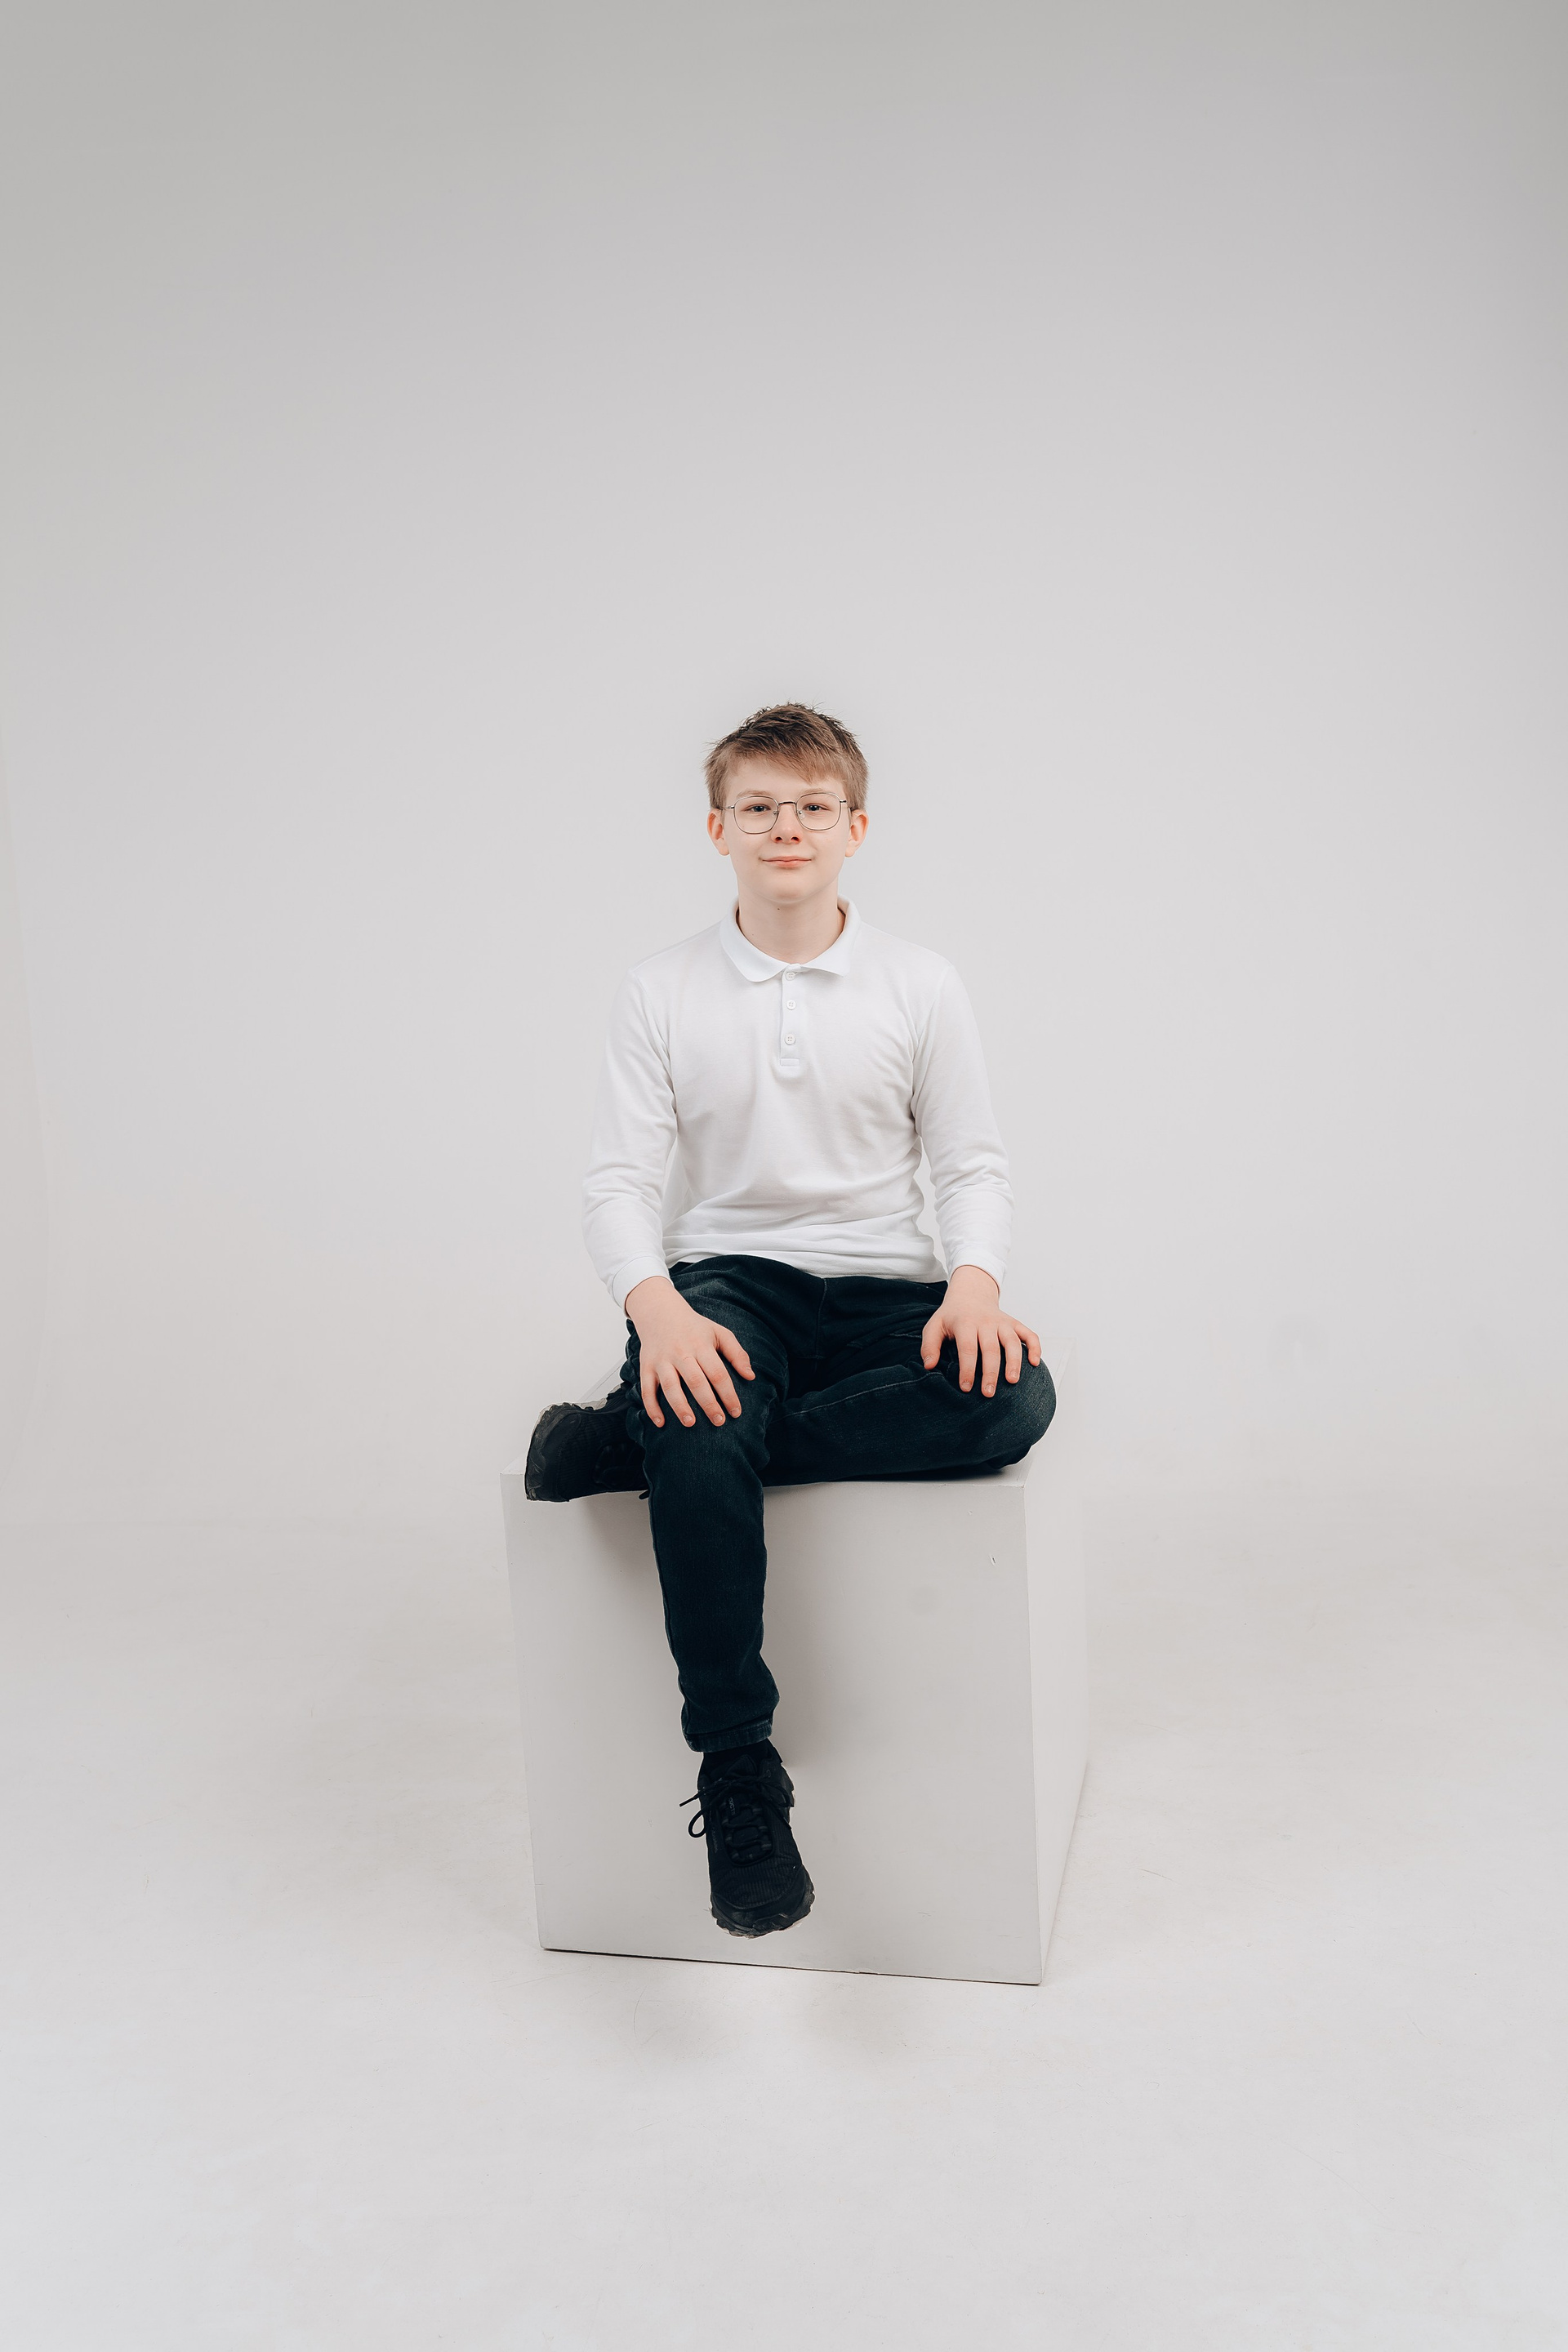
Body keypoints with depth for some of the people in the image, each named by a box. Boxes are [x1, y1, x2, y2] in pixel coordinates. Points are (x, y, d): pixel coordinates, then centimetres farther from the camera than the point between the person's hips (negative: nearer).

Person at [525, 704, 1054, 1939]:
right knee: (701, 1426, -36)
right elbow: (619, 1177, 0)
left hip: (883, 1283, 1)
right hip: (727, 1280, -1)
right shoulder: (662, 991, 5)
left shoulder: (921, 985, 6)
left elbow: (975, 1164, 5)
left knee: (1013, 1398, -31)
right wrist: (656, 1306, -21)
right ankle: (738, 1771, -22)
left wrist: (976, 1281, -17)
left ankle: (641, 1438, -25)